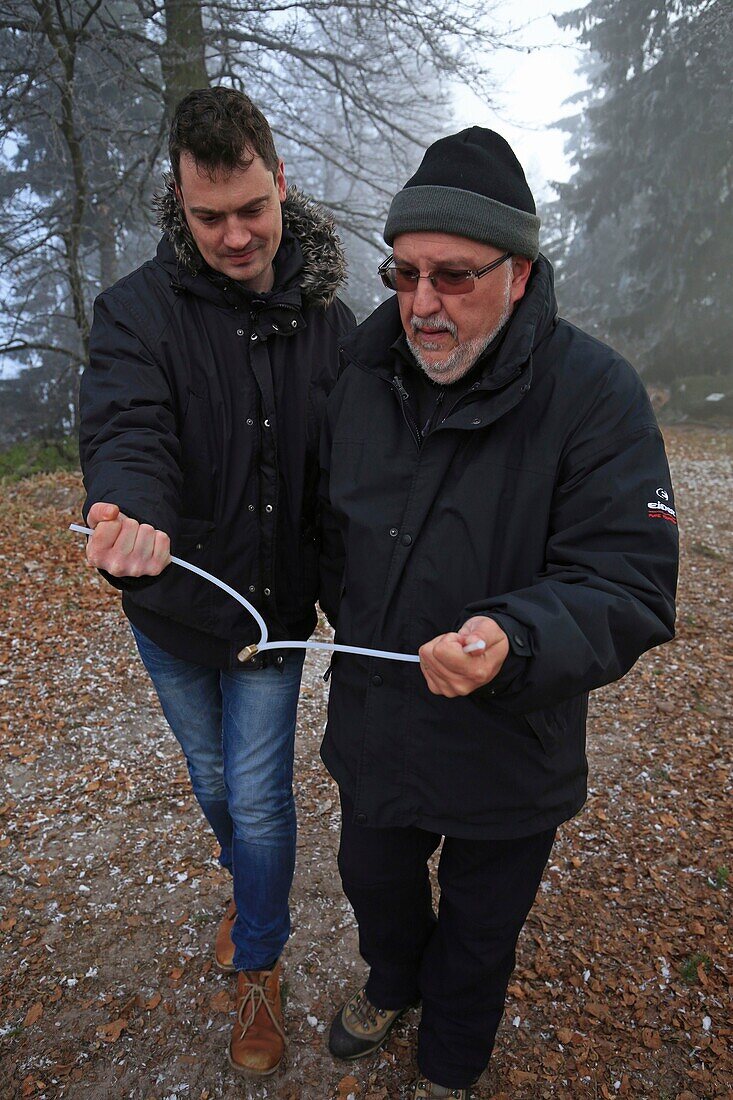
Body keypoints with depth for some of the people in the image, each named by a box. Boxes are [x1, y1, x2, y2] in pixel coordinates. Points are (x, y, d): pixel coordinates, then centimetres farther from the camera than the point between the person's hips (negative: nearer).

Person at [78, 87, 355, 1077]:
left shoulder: (329, 320, -6)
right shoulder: (138, 309, -13)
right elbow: (126, 426, -29)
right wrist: (131, 514, -51)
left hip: (275, 611, 0)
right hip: (173, 612, 1)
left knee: (260, 799, 8)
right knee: (212, 780, 23)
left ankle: (259, 966, 37)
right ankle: (251, 887, 57)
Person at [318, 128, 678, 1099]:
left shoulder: (594, 393, -22)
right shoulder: (365, 376, -5)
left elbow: (629, 590, -27)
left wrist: (513, 643, -43)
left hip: (507, 758, -4)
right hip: (373, 724, 5)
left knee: (478, 929, 22)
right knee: (374, 881, 29)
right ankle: (391, 985, 65)